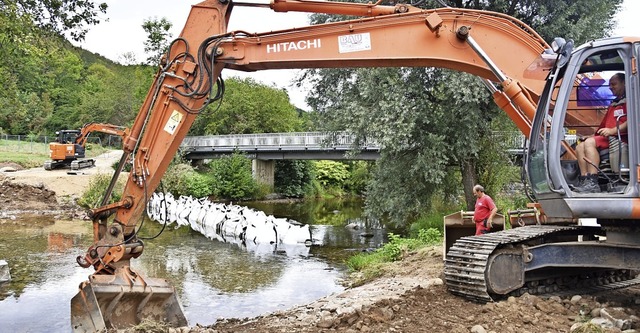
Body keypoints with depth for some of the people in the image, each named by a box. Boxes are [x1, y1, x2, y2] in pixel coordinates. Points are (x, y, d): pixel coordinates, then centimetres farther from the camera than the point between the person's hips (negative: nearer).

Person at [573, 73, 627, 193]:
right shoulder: (613, 104, 28)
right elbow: (605, 124, 27)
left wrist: (613, 130, -22)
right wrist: (595, 135, 13)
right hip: (609, 138, 9)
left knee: (590, 142, -28)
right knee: (580, 147, -4)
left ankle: (592, 183, -36)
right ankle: (584, 180, -19)